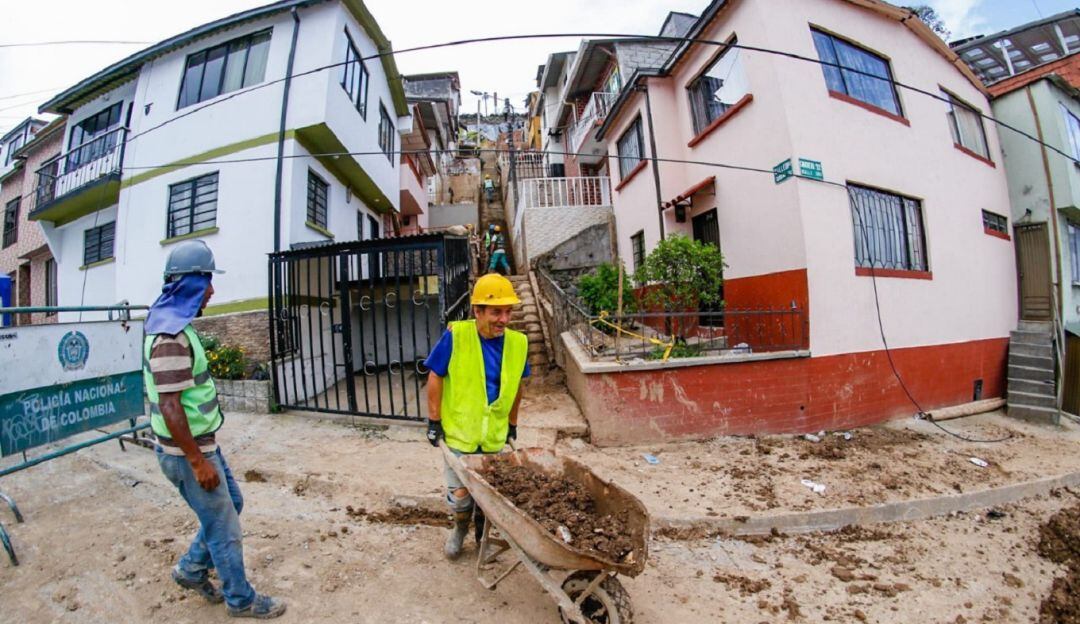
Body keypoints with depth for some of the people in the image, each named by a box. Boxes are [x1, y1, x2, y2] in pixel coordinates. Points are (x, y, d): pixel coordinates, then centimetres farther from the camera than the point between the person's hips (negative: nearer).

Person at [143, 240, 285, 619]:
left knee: (231, 504, 23)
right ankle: (241, 600, 26)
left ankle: (192, 570, 40)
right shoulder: (171, 334, -25)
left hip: (202, 443, 9)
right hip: (187, 453, -9)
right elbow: (169, 407, -26)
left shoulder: (175, 325, 6)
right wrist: (198, 461, -20)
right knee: (224, 528, 7)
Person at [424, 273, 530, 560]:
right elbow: (435, 377, -11)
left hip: (496, 436, 3)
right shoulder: (455, 335, -20)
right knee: (459, 494, 14)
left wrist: (512, 425, 11)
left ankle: (483, 535, 47)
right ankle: (460, 527, 47)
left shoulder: (518, 342, -9)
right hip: (459, 433, -2)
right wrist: (434, 421, -8)